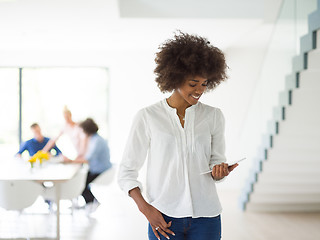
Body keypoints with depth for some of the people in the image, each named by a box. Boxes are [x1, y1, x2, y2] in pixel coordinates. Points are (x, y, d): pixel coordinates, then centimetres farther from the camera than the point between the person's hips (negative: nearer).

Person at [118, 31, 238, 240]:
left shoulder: (214, 116, 6)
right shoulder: (148, 117, 0)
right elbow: (127, 171, 4)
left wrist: (220, 170, -9)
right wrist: (145, 209, -9)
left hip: (205, 216, 2)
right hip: (164, 218, -1)